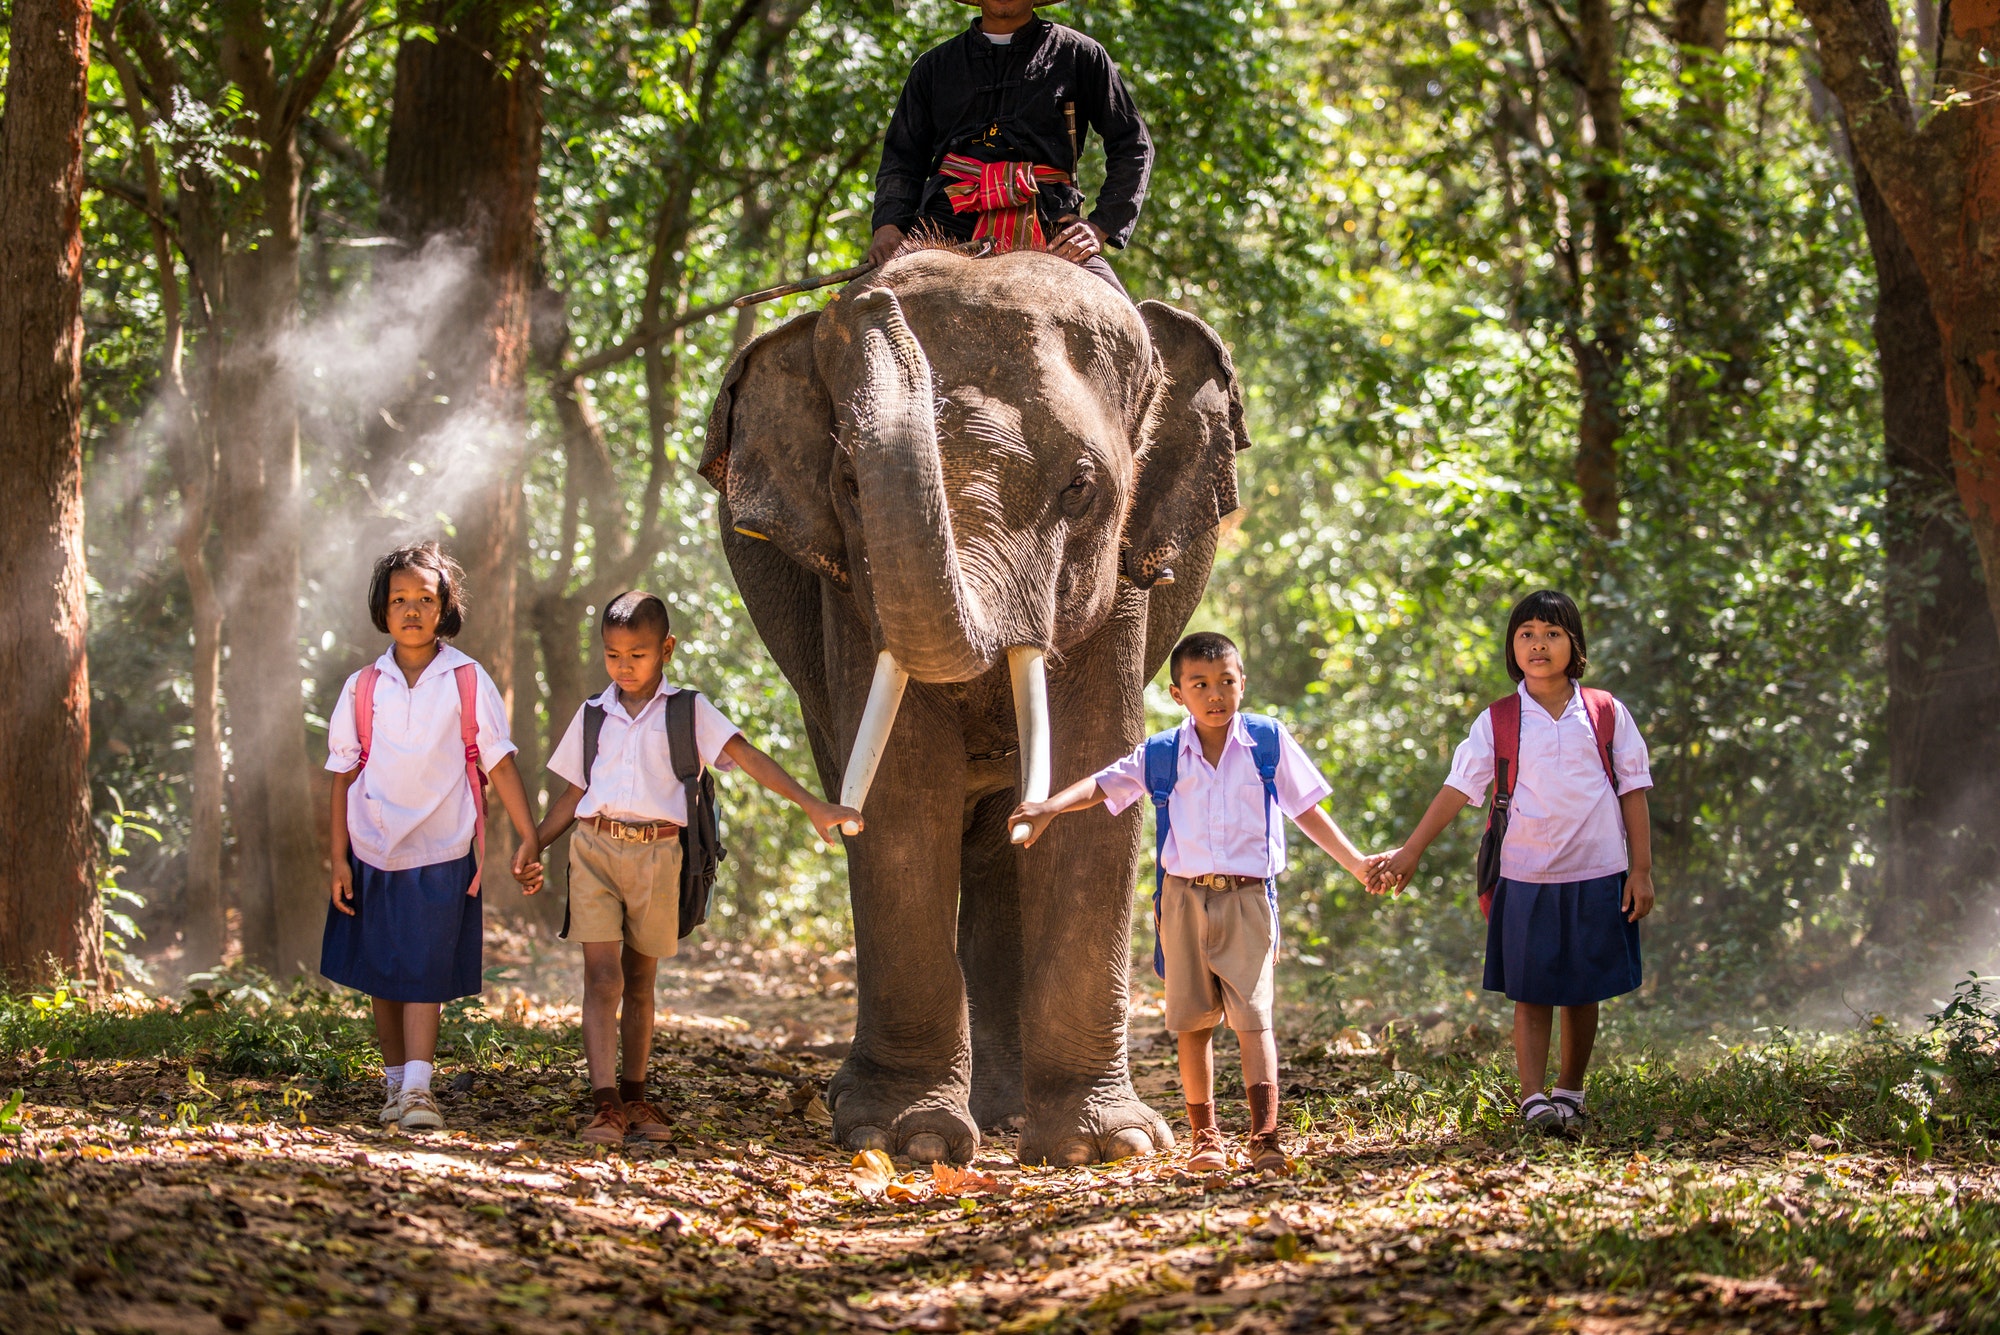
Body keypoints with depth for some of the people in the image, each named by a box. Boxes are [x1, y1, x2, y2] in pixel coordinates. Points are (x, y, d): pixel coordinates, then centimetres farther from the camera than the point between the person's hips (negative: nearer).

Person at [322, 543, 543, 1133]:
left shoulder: (468, 681, 0)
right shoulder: (363, 687, 4)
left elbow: (499, 762, 2)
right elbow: (343, 774, 6)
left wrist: (529, 839, -3)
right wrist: (339, 857, 2)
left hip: (441, 850, -2)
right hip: (374, 850, 2)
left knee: (425, 970, -9)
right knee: (381, 974, 7)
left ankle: (418, 1088, -15)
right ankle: (396, 1084, 15)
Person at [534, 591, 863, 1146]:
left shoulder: (688, 711, 4)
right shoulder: (593, 715, 12)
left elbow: (748, 757, -6)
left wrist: (813, 805, -16)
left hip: (657, 853, -1)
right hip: (595, 849, 1)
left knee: (639, 980, 10)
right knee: (602, 976, -10)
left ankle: (634, 1098, 23)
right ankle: (605, 1105, -15)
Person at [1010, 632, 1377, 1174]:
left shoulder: (1269, 742, 2)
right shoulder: (1161, 755, 4)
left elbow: (1306, 809, 9)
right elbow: (1104, 785, -1)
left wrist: (1358, 864, 5)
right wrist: (1048, 808, -19)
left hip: (1247, 897, -2)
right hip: (1185, 898, 2)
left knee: (1253, 1016, -11)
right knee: (1192, 1021, 6)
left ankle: (1266, 1137, -14)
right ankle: (1204, 1137, 16)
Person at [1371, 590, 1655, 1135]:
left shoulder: (1607, 715, 3)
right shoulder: (1498, 722, 3)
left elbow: (1634, 792, 5)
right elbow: (1458, 788, 3)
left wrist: (1641, 870, 1)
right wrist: (1410, 853, -2)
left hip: (1597, 875, 0)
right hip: (1527, 878, 0)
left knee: (1583, 990, 7)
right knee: (1531, 993, -4)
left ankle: (1569, 1092, 20)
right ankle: (1533, 1098, -8)